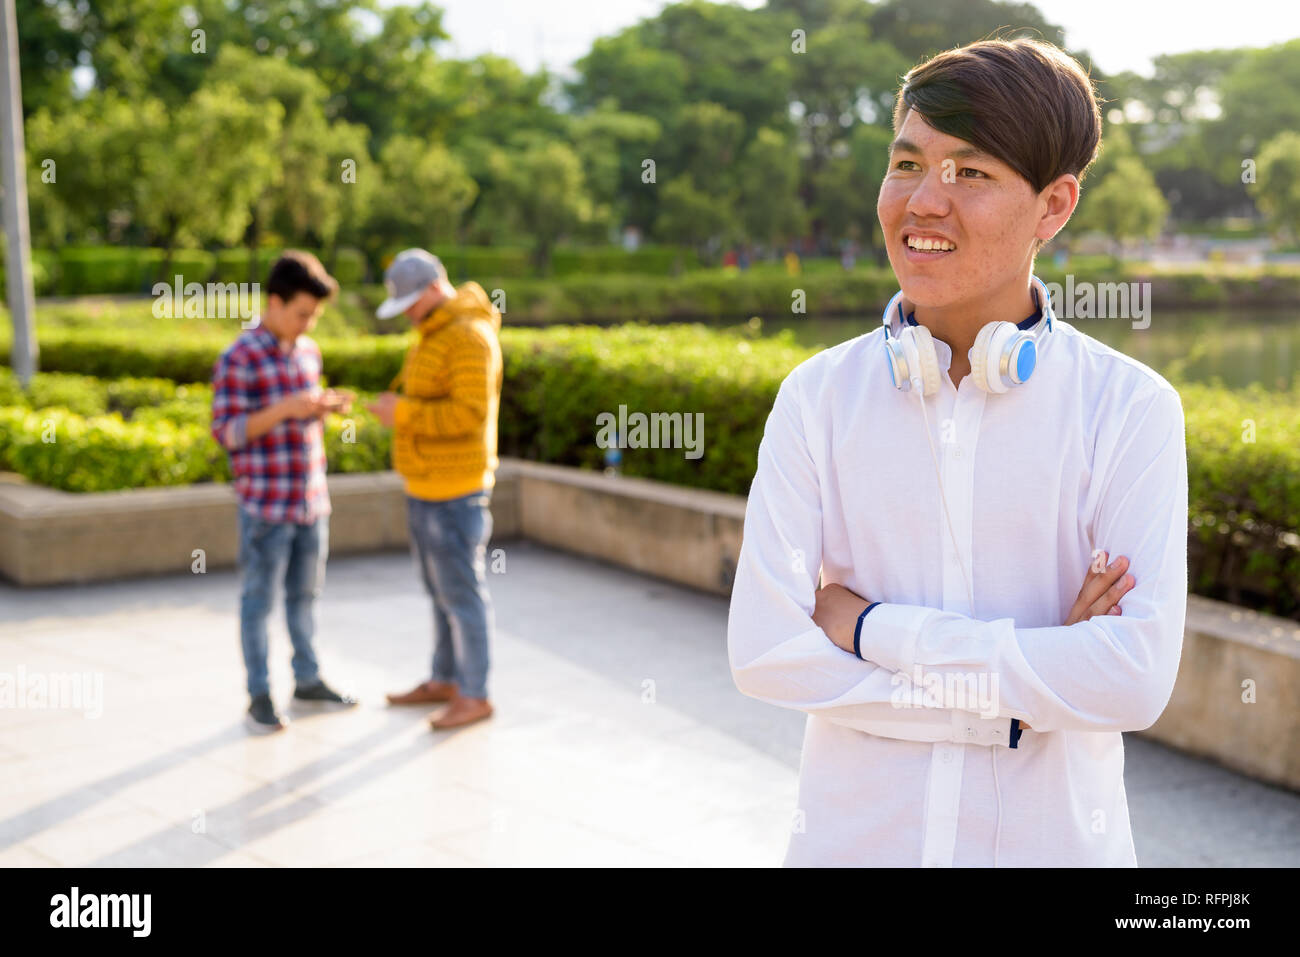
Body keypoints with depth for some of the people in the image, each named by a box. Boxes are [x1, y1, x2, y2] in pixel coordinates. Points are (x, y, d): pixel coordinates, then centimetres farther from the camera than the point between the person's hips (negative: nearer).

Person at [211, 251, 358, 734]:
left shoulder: (308, 351, 8)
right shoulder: (238, 359, -13)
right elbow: (227, 432, -14)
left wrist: (328, 405, -2)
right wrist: (284, 409, -25)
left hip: (312, 499, 6)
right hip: (264, 505, -6)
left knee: (305, 594, 16)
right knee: (258, 600, 5)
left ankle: (307, 681, 28)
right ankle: (260, 696, 15)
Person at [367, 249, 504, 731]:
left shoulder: (470, 337, -20)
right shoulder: (435, 333, 13)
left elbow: (471, 414, -27)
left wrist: (403, 413, -22)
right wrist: (399, 407, 7)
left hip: (454, 491, -10)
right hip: (426, 487, 10)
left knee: (462, 592, -1)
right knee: (442, 588, 18)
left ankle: (474, 696, 10)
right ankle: (445, 681, 30)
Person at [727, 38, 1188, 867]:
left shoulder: (1131, 409, -11)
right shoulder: (818, 397, -6)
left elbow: (1137, 678, -19)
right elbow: (763, 652, -13)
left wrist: (874, 628, -17)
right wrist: (1025, 681, -17)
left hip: (1049, 837, -1)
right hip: (852, 835, 1)